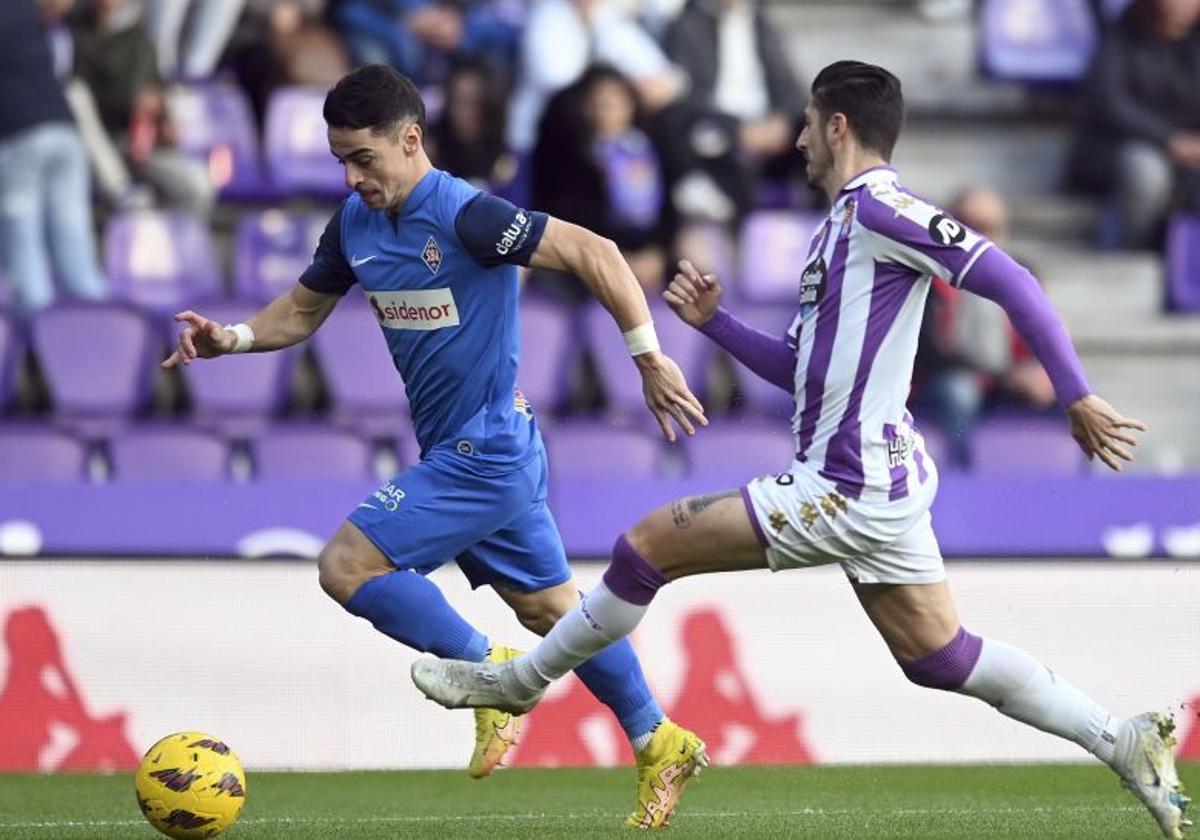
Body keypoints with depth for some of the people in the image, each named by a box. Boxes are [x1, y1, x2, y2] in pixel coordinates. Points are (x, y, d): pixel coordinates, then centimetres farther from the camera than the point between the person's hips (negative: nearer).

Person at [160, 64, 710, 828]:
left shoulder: (464, 215, -21)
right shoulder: (355, 225, 4)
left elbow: (593, 253, -22)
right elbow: (304, 309, 17)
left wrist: (648, 356, -23)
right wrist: (230, 338, -2)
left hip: (485, 452, -9)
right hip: (464, 452, 9)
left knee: (347, 567, -14)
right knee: (550, 607, 17)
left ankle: (484, 667, -1)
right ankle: (659, 743, 27)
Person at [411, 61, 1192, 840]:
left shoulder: (878, 206, -13)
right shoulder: (843, 225, 18)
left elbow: (1008, 279, -21)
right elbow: (799, 367, 26)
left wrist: (1076, 396, -24)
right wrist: (713, 321, 14)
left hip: (848, 488, -10)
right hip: (878, 481, 10)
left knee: (648, 544, -2)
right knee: (939, 657, 11)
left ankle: (520, 680, 13)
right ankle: (1123, 741, 7)